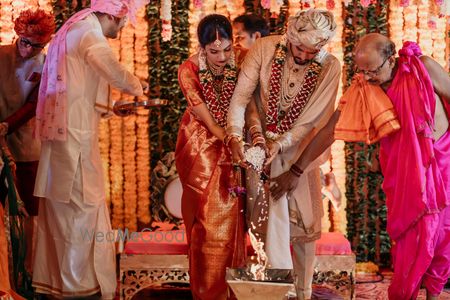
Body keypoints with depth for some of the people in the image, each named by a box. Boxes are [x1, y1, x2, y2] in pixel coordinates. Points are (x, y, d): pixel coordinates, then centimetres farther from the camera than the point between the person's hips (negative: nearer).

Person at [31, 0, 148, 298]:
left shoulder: (74, 30, 19)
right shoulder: (89, 32, -11)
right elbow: (117, 74, -30)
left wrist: (114, 109, 15)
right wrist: (137, 85, -10)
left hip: (60, 131, 10)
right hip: (75, 134, -10)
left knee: (59, 207, 13)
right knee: (83, 206, -4)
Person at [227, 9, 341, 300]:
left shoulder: (329, 68, -14)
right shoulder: (265, 49, -15)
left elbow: (313, 120, -14)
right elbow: (241, 95, -17)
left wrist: (281, 144, -25)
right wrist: (236, 135, -31)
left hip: (299, 146, 2)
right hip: (263, 141, -1)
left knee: (306, 220, 6)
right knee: (274, 211, -13)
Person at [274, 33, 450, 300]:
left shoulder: (423, 68, -17)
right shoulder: (362, 90, -13)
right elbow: (330, 130, -11)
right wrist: (297, 169, -11)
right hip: (404, 166, 0)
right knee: (409, 234, -2)